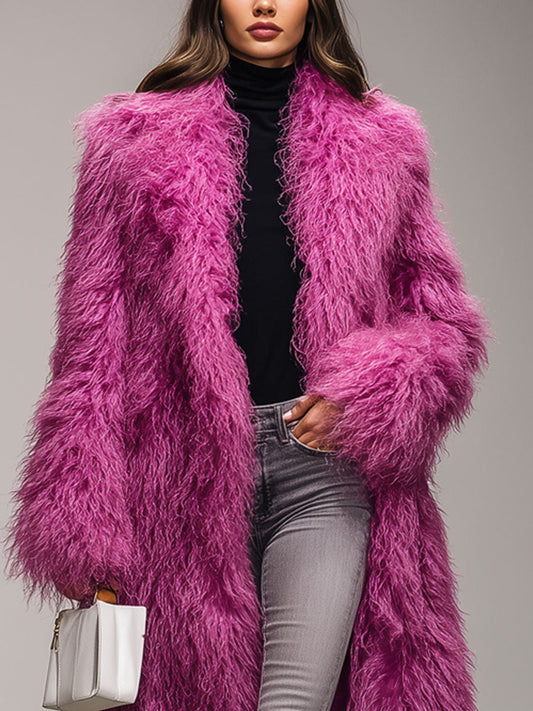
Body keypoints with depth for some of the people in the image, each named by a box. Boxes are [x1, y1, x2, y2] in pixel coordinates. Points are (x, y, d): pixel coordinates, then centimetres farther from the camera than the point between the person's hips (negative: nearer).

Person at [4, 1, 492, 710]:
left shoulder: (379, 142, 13)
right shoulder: (136, 139, 10)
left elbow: (446, 318, 15)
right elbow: (93, 337, 7)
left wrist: (370, 389, -7)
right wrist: (79, 522, 0)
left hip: (325, 459, 0)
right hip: (189, 467, 1)